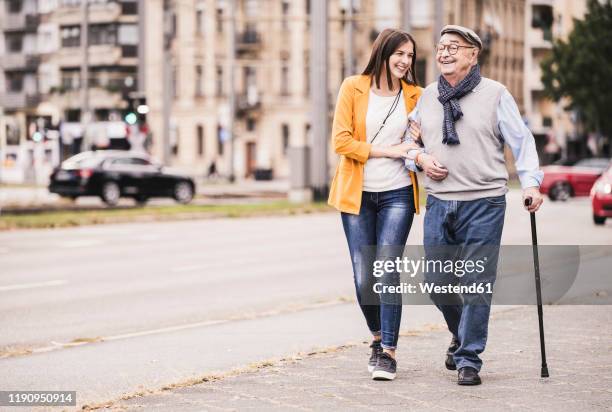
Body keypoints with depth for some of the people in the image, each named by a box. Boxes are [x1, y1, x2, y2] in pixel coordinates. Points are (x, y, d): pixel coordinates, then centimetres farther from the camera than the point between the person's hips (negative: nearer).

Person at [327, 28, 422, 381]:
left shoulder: (415, 96, 5)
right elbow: (341, 141, -8)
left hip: (397, 195, 0)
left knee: (387, 271, -10)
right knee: (363, 277, 2)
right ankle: (378, 336, 27)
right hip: (357, 194, 0)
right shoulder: (353, 88, -1)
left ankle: (389, 351, -5)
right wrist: (387, 151, -13)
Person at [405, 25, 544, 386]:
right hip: (439, 203, 4)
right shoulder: (427, 97, 12)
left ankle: (469, 359, 6)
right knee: (438, 281, 8)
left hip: (484, 203, -4)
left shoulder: (495, 94, 0)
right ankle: (462, 335, 35)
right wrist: (420, 158, 0)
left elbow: (521, 139, -1)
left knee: (477, 284, -4)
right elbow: (408, 141, 21)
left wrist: (531, 181, -13)